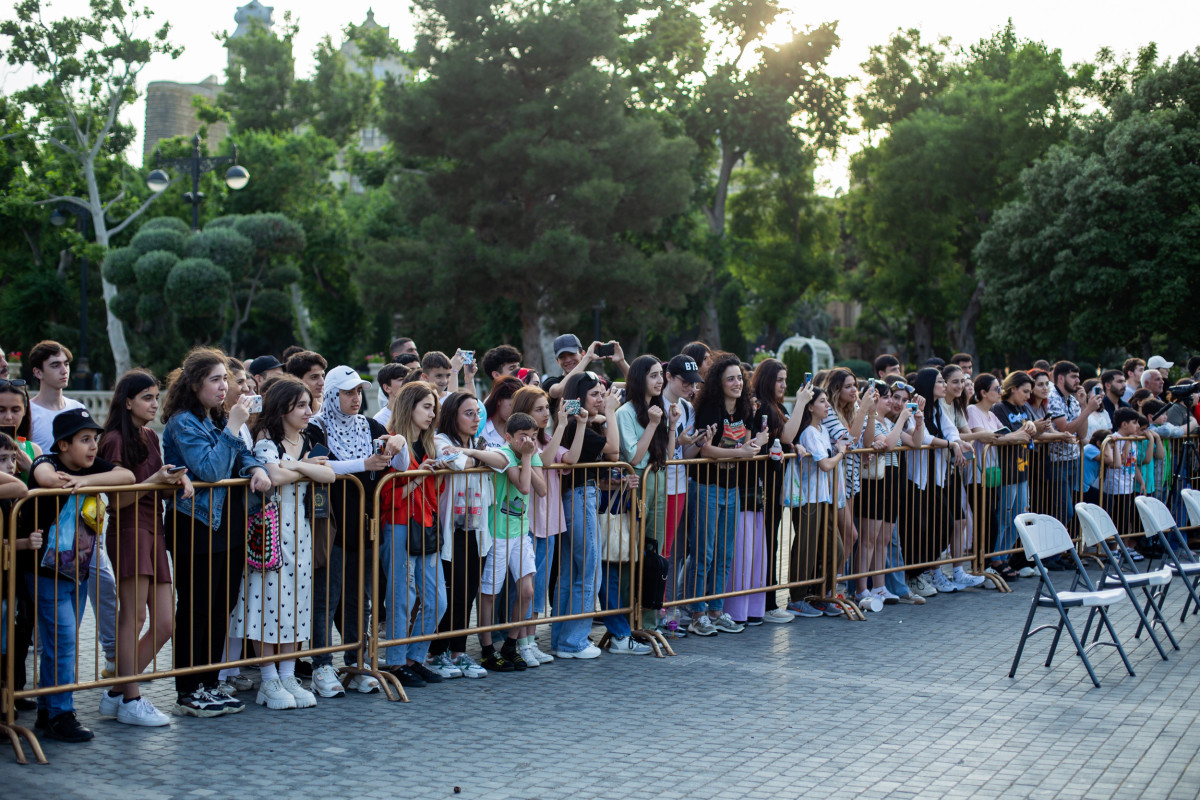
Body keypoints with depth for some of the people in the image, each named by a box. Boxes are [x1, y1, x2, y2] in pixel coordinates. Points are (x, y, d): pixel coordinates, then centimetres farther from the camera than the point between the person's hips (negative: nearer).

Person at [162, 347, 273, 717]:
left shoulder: (220, 420, 13)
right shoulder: (183, 423, -11)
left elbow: (242, 455, 17)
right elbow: (209, 470, -22)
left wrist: (256, 468, -6)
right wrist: (232, 427, -22)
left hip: (230, 525, 8)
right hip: (197, 529, -8)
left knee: (222, 607, 11)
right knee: (195, 610, -2)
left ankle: (209, 684, 21)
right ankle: (188, 693, 6)